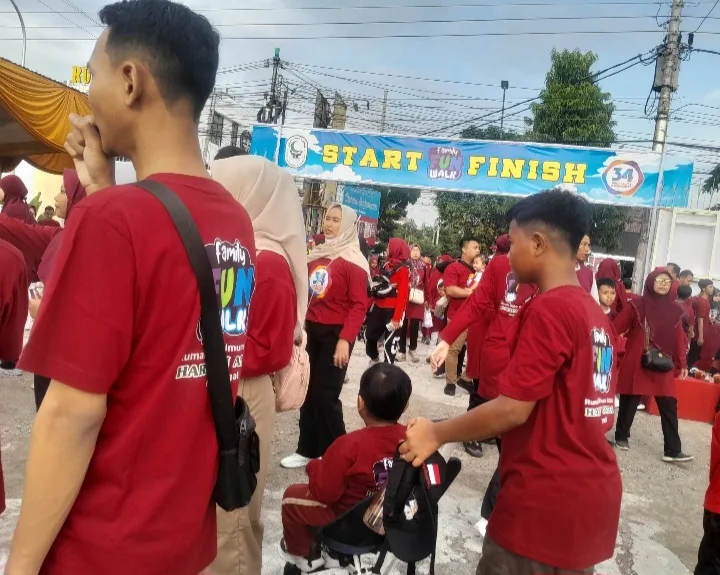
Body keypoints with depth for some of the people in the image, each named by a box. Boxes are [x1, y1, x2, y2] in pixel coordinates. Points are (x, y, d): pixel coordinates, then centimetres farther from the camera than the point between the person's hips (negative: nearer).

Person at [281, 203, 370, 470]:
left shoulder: (353, 261, -9)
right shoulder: (316, 255, 11)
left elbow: (359, 305, -14)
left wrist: (346, 339, -21)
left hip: (336, 334, -6)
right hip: (312, 330, 6)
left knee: (325, 394, -3)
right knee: (308, 391, 9)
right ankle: (308, 450, 23)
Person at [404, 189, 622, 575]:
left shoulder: (547, 310, -19)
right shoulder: (596, 315, 7)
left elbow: (513, 410, -21)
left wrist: (436, 434, -10)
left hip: (546, 499, -8)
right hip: (592, 493, 8)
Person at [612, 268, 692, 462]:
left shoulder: (674, 310, 6)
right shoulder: (637, 305, -5)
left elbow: (679, 338, 8)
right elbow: (617, 327, -7)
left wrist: (683, 364, 7)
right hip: (636, 363, -3)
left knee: (669, 406, 1)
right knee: (630, 401, 7)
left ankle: (673, 450, 7)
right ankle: (621, 436, 26)